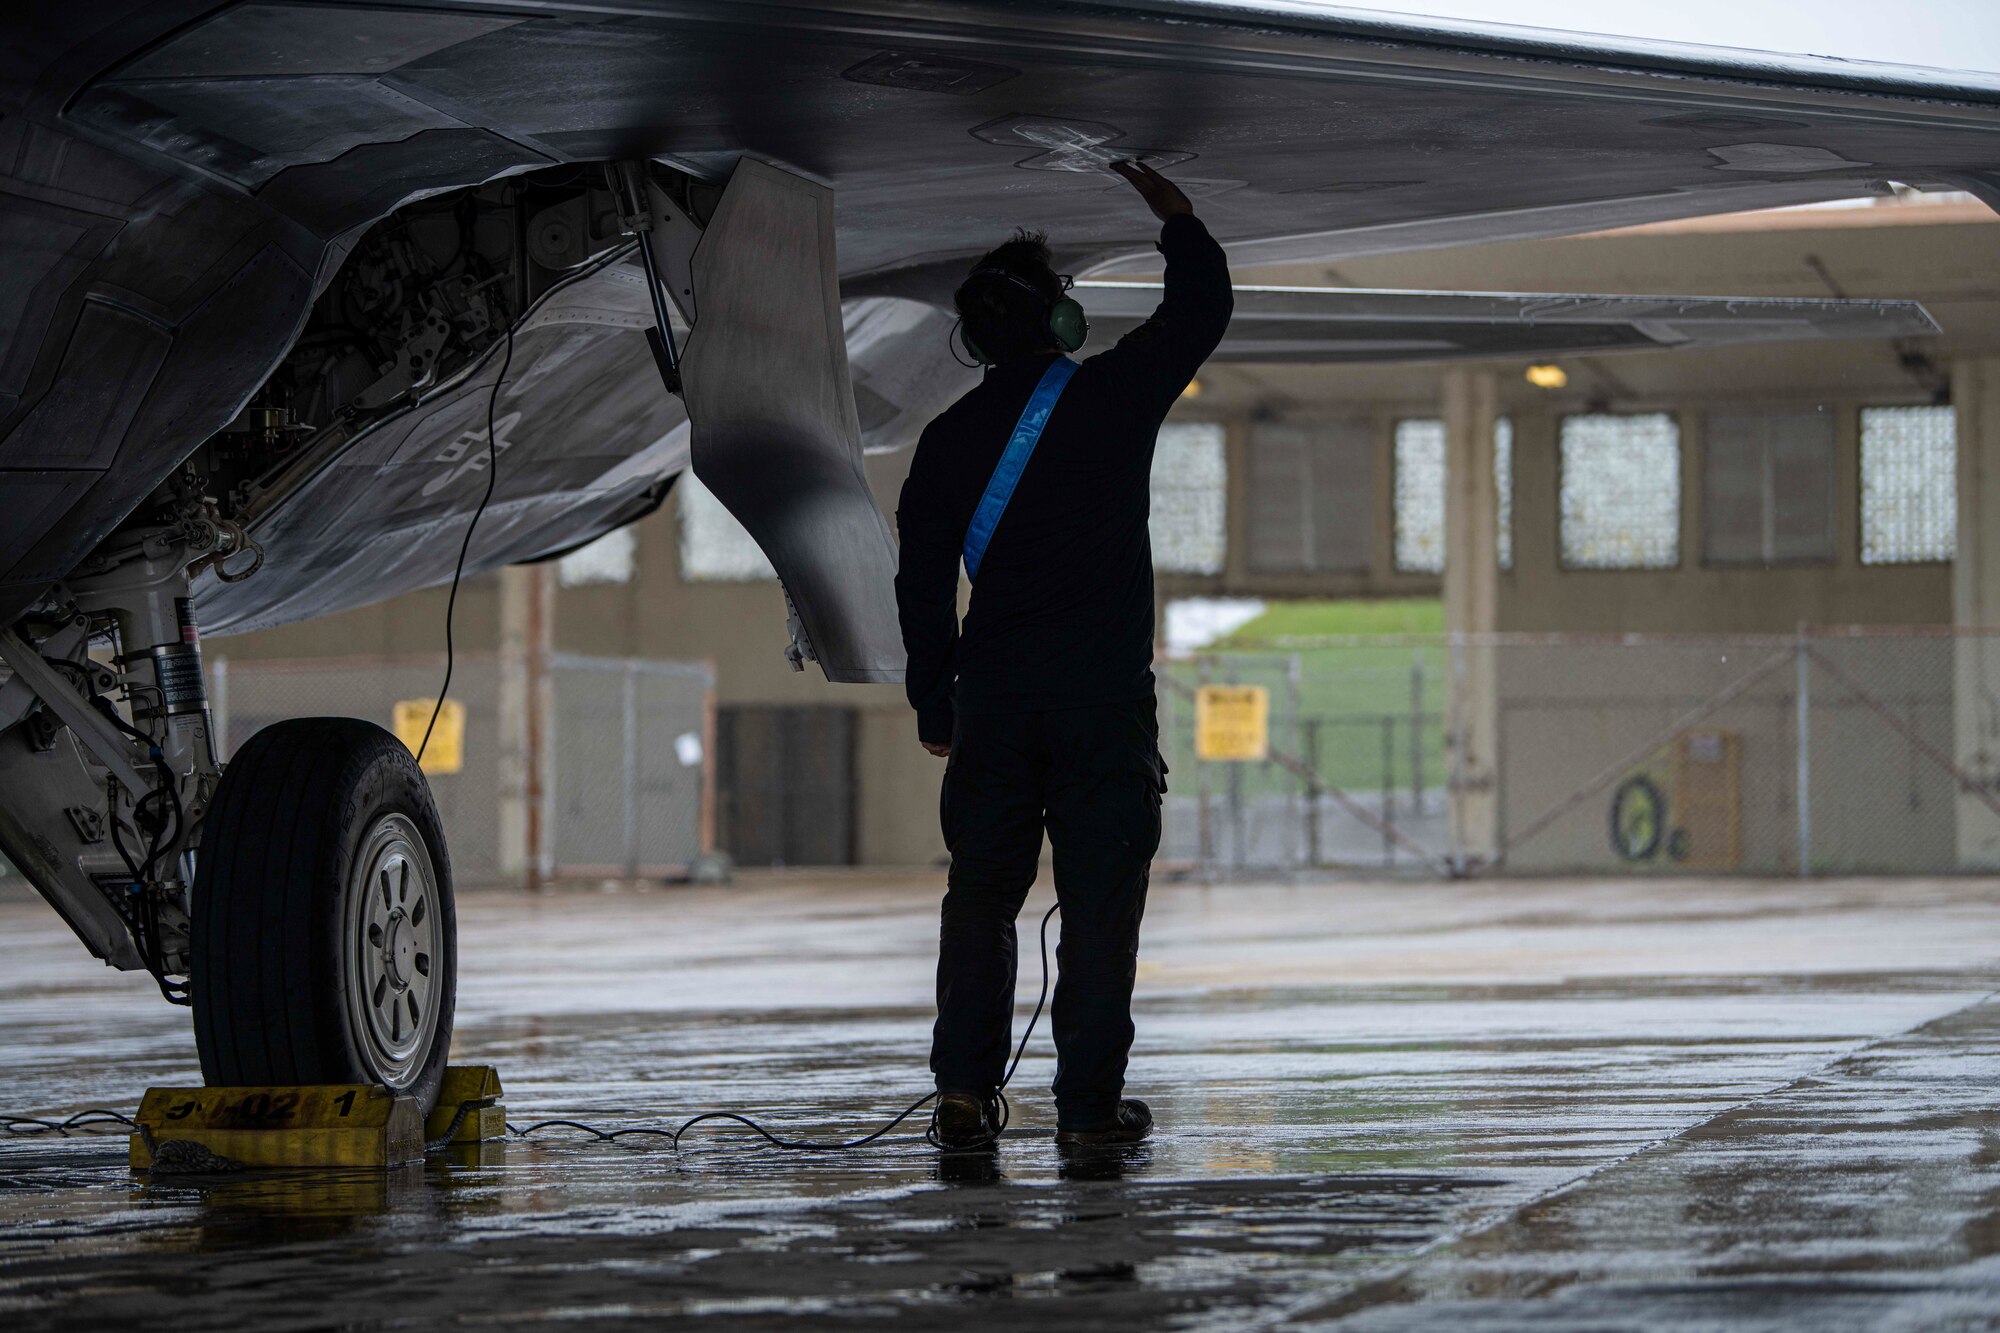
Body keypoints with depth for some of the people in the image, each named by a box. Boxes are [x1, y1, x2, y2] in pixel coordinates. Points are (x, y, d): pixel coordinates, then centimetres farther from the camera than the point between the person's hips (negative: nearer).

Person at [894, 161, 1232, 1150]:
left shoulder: (950, 438, 7)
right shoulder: (1113, 397, -2)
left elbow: (923, 579, 9)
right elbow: (1201, 309, 13)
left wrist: (933, 703, 17)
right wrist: (1168, 206, 27)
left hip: (994, 697, 3)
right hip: (1105, 694, -3)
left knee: (980, 892, 9)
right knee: (1100, 897, 1)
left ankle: (965, 1092, 0)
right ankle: (1089, 1102, -1)